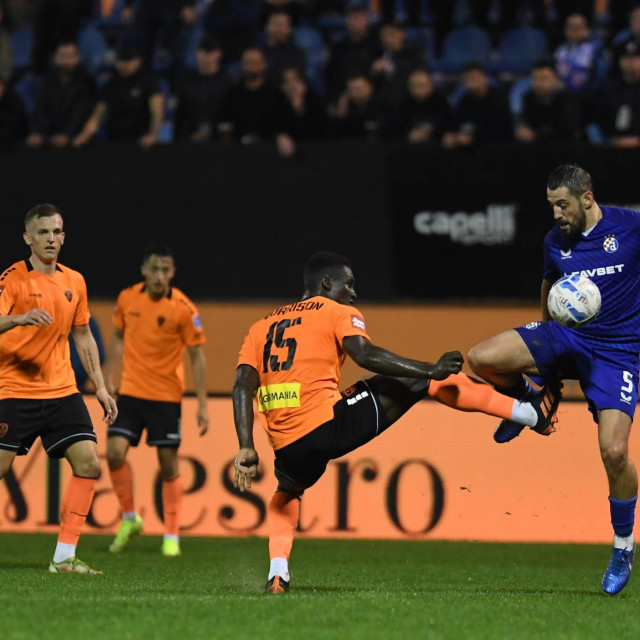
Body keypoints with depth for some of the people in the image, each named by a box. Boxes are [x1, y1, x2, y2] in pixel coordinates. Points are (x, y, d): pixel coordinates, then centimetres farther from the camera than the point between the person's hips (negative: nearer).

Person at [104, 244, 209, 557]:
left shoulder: (183, 308, -12)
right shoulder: (127, 298, -1)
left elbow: (197, 356, -6)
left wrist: (202, 405, -9)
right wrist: (108, 378, 12)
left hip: (166, 396, -3)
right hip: (130, 391, 3)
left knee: (168, 465, 0)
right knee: (115, 452, -11)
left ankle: (172, 536, 12)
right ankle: (129, 519, 10)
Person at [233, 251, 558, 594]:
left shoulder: (261, 327, 21)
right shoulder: (338, 313, 7)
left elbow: (243, 385, 9)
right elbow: (365, 354, -13)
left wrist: (246, 448, 4)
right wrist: (430, 370, -11)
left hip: (288, 448, 5)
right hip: (329, 425, -5)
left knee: (287, 491, 40)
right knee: (421, 381, 6)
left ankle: (277, 572, 17)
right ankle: (529, 413, 8)